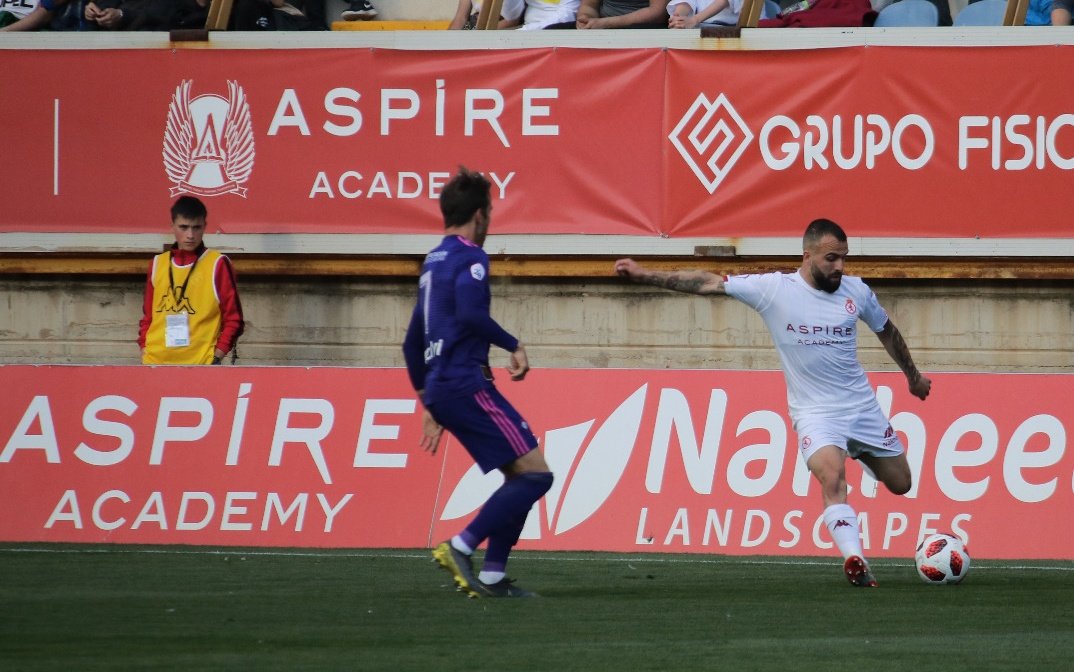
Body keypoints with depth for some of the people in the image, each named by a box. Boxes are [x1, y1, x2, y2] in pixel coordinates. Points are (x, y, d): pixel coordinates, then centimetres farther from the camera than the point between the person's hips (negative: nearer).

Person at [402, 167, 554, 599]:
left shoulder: (433, 262, 21)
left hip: (441, 388, 9)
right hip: (465, 383, -9)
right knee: (535, 473, -10)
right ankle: (461, 547, -14)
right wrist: (513, 346, -12)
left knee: (520, 476, 12)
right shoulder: (468, 257, -6)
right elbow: (470, 314, -24)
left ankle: (492, 577, 5)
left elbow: (412, 343, 25)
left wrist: (429, 404, 30)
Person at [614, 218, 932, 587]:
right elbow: (709, 283, -10)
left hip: (862, 405, 4)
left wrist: (913, 376, 28)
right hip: (815, 413, -4)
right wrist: (646, 275, -14)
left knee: (900, 484, 12)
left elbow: (886, 329, 16)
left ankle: (861, 453, 45)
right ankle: (855, 562, -35)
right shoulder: (773, 289, -12)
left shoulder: (856, 291, -2)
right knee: (832, 477, -30)